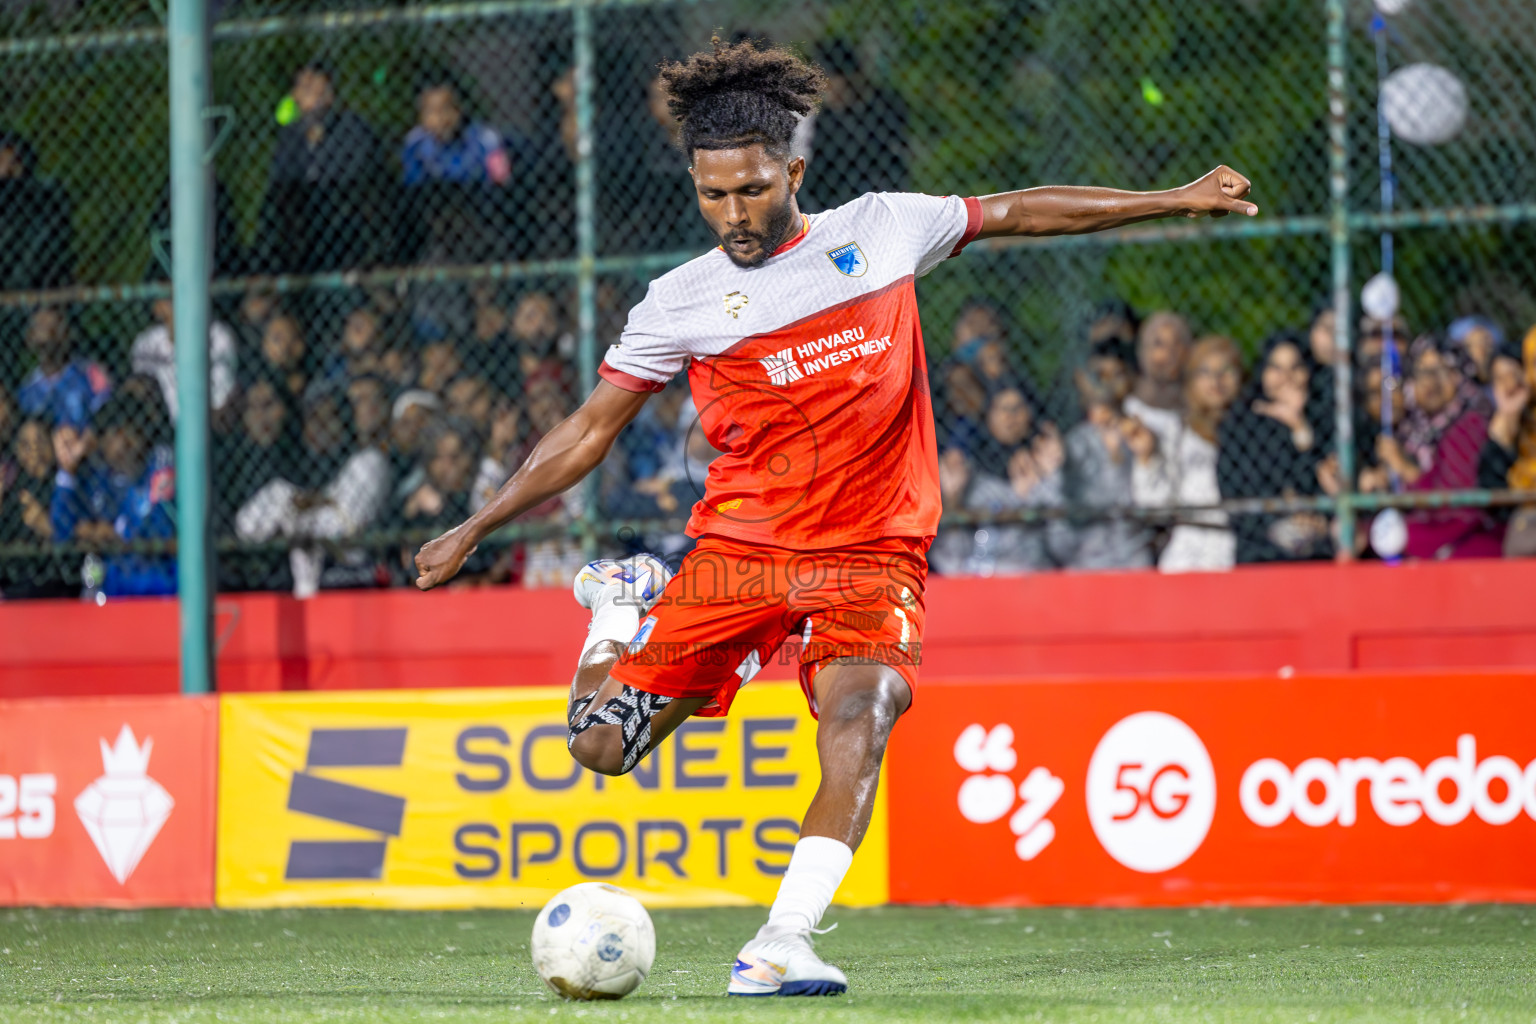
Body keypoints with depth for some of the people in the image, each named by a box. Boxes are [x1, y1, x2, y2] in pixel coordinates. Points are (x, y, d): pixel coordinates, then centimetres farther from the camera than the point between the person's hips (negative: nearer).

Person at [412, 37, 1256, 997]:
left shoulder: (882, 228, 4)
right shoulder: (680, 304, 2)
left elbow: (1016, 211, 15)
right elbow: (590, 429, 10)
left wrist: (1175, 200, 17)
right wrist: (476, 528, 8)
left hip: (872, 556, -1)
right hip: (738, 548, 1)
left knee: (859, 718, -29)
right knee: (603, 745, -5)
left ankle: (783, 943, -32)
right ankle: (624, 611, 27)